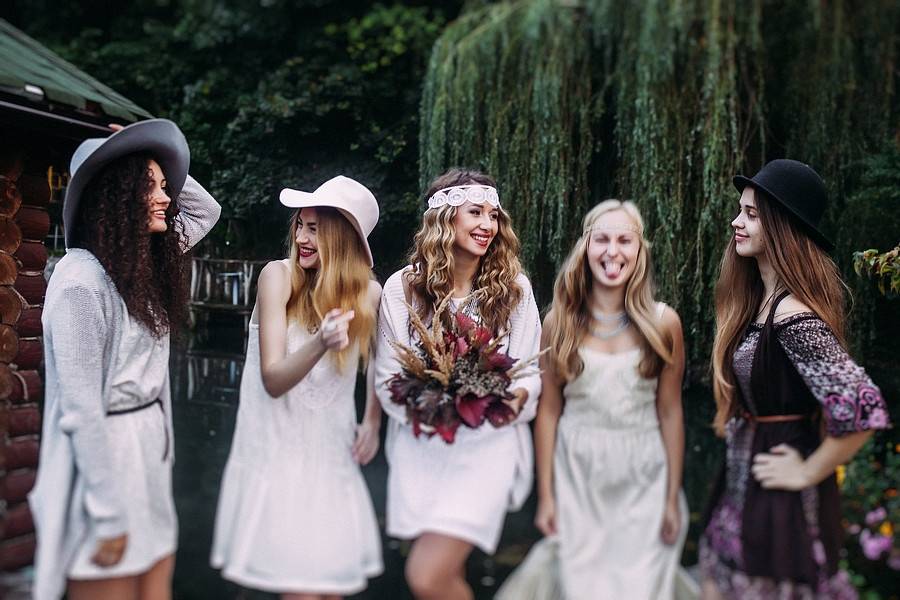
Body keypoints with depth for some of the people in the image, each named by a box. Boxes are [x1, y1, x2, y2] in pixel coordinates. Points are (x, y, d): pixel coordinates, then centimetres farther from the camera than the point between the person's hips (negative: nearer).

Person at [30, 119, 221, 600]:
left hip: (152, 446, 8)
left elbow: (206, 210, 24)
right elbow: (80, 406, -19)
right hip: (104, 452, -8)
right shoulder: (81, 276, -17)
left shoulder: (148, 263, 7)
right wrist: (107, 515, -17)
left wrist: (162, 169, 8)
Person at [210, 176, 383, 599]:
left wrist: (373, 422, 8)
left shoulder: (369, 293, -3)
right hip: (277, 449, -3)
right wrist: (320, 344, -35)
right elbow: (273, 381, -17)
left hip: (331, 453, 3)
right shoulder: (279, 275, -12)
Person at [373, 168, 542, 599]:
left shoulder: (514, 287, 0)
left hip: (488, 444, -2)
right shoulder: (402, 287, -1)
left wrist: (516, 398, -17)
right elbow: (386, 378, 2)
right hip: (421, 446, 2)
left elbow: (532, 372, 4)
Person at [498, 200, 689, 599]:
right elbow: (548, 411, -1)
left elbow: (670, 412, -1)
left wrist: (673, 498, 1)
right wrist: (545, 495, -1)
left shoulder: (663, 322, -6)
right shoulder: (560, 321, -5)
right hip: (577, 475, 0)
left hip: (644, 478, 0)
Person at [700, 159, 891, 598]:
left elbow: (862, 410, -31)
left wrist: (808, 473, -19)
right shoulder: (759, 299, 4)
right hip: (741, 485, 9)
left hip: (778, 501, -9)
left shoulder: (792, 315, -23)